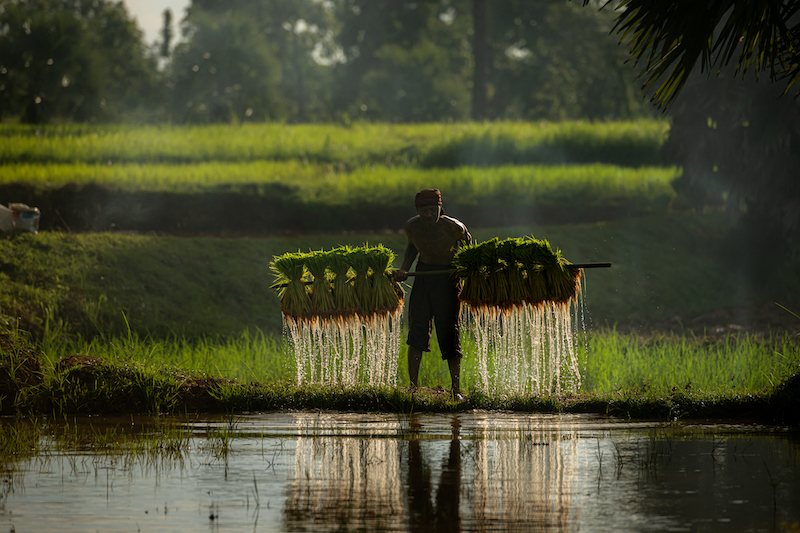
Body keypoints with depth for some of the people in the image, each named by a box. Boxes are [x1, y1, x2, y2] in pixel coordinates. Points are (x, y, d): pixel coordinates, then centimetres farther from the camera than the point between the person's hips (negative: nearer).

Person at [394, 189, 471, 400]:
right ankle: (413, 387, 1)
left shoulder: (453, 227, -19)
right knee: (417, 331, -5)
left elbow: (466, 241, 2)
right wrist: (404, 269, -1)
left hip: (448, 278, -3)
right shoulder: (412, 226, -9)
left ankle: (456, 390, 5)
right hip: (423, 276, 3)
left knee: (448, 333, -4)